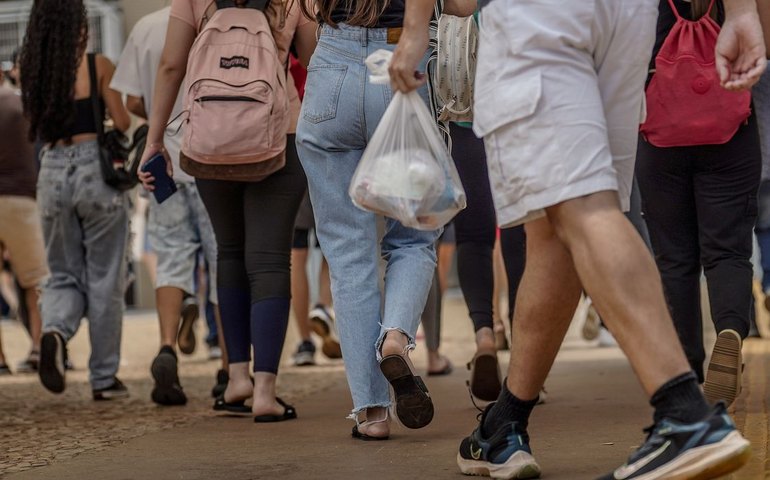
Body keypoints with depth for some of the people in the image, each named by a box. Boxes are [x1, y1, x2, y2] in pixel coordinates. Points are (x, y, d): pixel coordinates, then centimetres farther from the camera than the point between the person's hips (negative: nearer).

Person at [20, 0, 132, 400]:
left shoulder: (33, 71, 4)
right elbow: (121, 123, -5)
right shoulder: (98, 66, -7)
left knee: (64, 276, 14)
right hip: (96, 168, -3)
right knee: (103, 280, 7)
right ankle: (104, 378, 12)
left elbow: (38, 128, 11)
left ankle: (54, 331, -18)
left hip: (53, 171, 3)